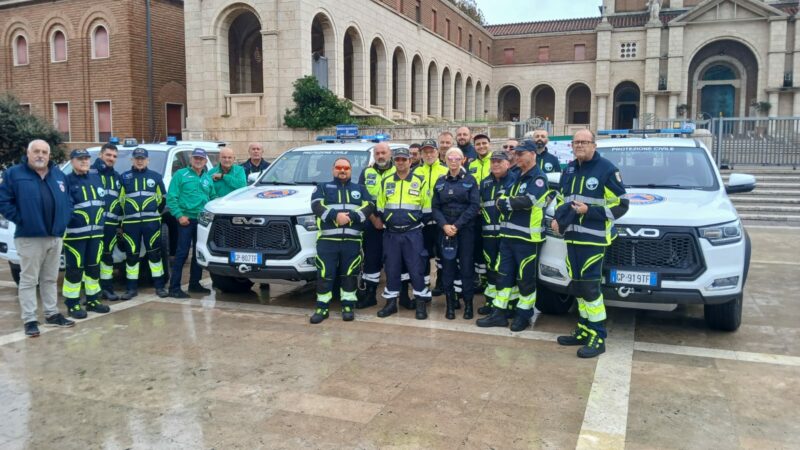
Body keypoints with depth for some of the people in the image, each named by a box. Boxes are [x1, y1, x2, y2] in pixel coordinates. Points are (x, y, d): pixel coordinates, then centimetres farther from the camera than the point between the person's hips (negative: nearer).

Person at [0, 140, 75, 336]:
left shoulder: (58, 174, 11)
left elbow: (68, 200, 16)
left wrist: (64, 220, 3)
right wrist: (20, 219, -13)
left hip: (55, 236, 5)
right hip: (29, 237, -5)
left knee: (50, 279, 15)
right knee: (28, 280, 0)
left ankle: (52, 314, 24)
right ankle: (29, 320, 7)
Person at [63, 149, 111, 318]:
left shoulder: (96, 178, 13)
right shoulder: (67, 181, -7)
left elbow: (103, 201, 21)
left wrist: (101, 222, 16)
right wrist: (72, 220, -19)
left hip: (96, 232, 6)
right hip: (75, 233, -6)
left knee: (94, 267, 13)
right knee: (75, 269, -3)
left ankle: (92, 300, 24)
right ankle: (72, 305, 6)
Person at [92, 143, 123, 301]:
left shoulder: (116, 176, 19)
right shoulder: (91, 172, -4)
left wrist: (120, 222, 20)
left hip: (111, 223, 6)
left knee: (108, 255, 13)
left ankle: (107, 287, 21)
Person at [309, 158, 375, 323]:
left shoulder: (360, 189, 18)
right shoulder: (323, 187, 15)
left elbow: (369, 207, 1)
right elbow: (317, 206, -4)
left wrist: (351, 216, -16)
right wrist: (335, 215, -20)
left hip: (353, 240, 1)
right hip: (327, 239, -1)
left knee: (350, 275, 4)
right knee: (325, 275, -2)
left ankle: (348, 306, 14)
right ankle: (322, 308, 6)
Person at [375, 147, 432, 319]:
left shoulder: (420, 181, 1)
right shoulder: (386, 182, 9)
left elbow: (426, 208, 4)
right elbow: (380, 207, 16)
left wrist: (418, 222, 0)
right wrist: (383, 222, 8)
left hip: (413, 233, -3)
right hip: (391, 233, 3)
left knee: (416, 268, -3)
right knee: (391, 269, 6)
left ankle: (421, 303, 8)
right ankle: (391, 302, 17)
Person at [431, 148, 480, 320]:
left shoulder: (470, 180, 2)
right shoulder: (440, 181, 10)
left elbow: (474, 206, -6)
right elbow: (435, 207, 6)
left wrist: (457, 225, -14)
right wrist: (444, 225, -11)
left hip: (466, 229, -2)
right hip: (445, 229, 2)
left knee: (466, 266, -2)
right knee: (448, 267, 3)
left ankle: (468, 304, 8)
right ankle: (450, 303, 11)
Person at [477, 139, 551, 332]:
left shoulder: (539, 178, -7)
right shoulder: (517, 177, 20)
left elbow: (527, 201, -22)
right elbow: (504, 202, 18)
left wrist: (504, 202, -10)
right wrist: (505, 203, -4)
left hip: (527, 237, -8)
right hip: (508, 234, 8)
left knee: (526, 278, 2)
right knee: (503, 274, 9)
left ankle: (524, 315, 15)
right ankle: (499, 313, 16)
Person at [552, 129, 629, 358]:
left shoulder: (606, 169, -7)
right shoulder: (569, 170, 16)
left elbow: (620, 205, -9)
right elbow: (561, 199, 27)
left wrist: (590, 211, -19)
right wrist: (558, 218, 7)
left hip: (593, 238, -7)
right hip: (572, 236, 7)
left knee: (589, 285, -9)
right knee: (577, 285, 11)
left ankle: (597, 336, -1)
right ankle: (584, 329, 23)